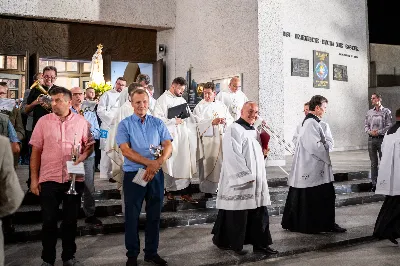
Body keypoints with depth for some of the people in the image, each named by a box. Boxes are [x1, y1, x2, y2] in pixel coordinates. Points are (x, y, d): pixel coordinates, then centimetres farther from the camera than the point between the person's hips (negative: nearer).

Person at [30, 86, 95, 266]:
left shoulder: (81, 122, 1)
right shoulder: (43, 121, 1)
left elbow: (89, 145, 9)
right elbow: (36, 151, 2)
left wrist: (83, 156, -13)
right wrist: (34, 178, -1)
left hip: (74, 179, 1)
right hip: (48, 179, 0)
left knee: (70, 220, 11)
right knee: (49, 221, 4)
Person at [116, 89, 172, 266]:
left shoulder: (158, 123, 6)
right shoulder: (125, 124, -2)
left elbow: (168, 146, -2)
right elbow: (126, 151, -13)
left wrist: (158, 163, -21)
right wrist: (150, 163, -20)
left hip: (156, 174, 3)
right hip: (133, 174, -2)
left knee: (154, 215, 11)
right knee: (132, 216, 7)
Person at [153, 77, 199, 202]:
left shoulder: (182, 100, 17)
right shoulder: (163, 99, -5)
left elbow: (190, 117, 20)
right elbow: (158, 118, -15)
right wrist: (174, 121, -18)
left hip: (183, 138, 6)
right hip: (170, 137, -6)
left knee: (184, 165, 3)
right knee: (170, 165, 0)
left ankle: (185, 192, 5)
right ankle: (170, 190, 13)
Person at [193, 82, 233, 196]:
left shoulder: (221, 105, 13)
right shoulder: (200, 107, 0)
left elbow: (231, 120, 12)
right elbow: (198, 123, -12)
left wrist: (225, 121, -10)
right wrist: (212, 122, -22)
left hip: (222, 137, 4)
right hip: (207, 139, -4)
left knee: (222, 161, 3)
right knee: (208, 163, -3)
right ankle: (208, 188, 5)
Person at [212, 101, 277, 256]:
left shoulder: (254, 131, 15)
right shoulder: (234, 130, -13)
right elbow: (233, 157, -20)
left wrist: (263, 151, 7)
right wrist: (247, 176, -21)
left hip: (256, 181, 9)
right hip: (240, 181, -9)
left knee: (259, 214, 10)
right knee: (238, 215, 2)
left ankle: (260, 244, 18)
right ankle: (233, 244, 17)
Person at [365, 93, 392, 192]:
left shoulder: (386, 111, 1)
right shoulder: (369, 112, 12)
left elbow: (389, 126, -5)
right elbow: (366, 125, 12)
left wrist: (378, 132, -15)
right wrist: (370, 132, -7)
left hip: (382, 138, -4)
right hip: (371, 139, 4)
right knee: (373, 163, 7)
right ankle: (374, 184, 12)